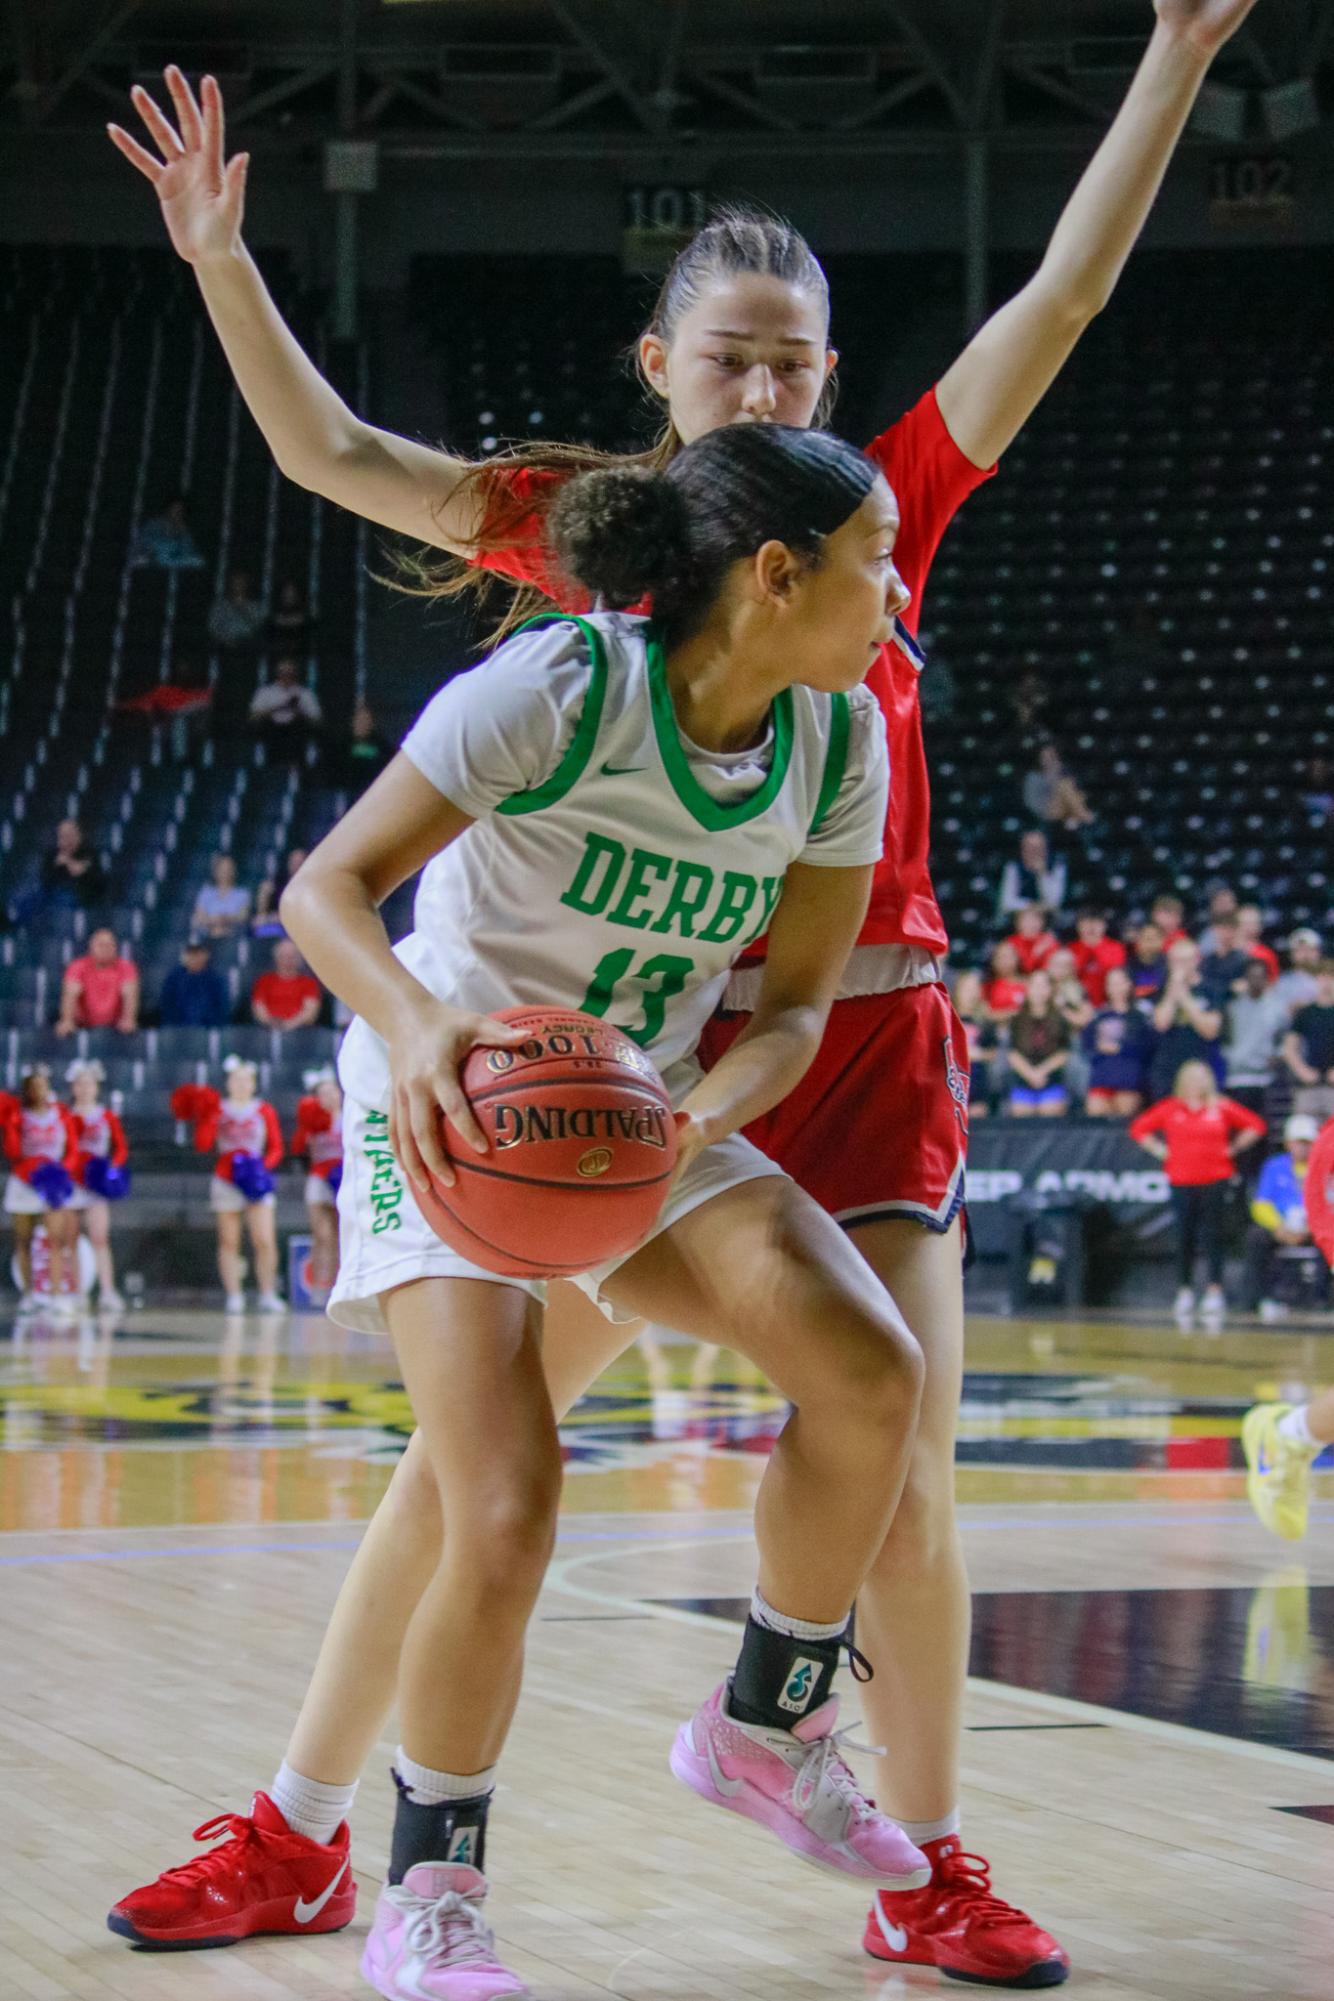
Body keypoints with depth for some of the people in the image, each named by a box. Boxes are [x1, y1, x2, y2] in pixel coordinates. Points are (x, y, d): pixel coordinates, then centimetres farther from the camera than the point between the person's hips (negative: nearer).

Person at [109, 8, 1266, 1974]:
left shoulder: (883, 511, 3)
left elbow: (1066, 289, -1)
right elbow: (336, 454, 1)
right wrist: (222, 261, -10)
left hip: (859, 1039, 0)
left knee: (901, 1474, -1)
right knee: (462, 1448, 2)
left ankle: (932, 1872, 14)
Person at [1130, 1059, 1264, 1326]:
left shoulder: (1222, 1108, 3)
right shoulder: (1170, 1109, 5)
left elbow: (1255, 1125, 10)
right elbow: (1139, 1128, 14)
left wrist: (1233, 1148, 4)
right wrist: (1161, 1151, 5)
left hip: (1215, 1181, -1)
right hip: (1181, 1181, 1)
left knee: (1211, 1238, -9)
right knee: (1185, 1238, 2)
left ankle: (1214, 1292, -11)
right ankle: (1184, 1292, 14)